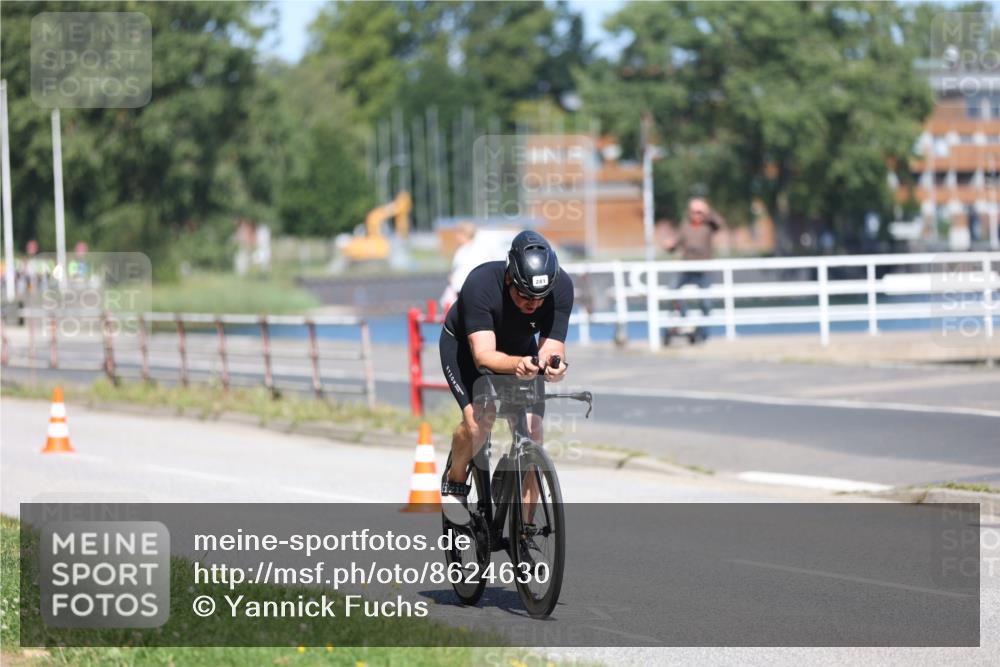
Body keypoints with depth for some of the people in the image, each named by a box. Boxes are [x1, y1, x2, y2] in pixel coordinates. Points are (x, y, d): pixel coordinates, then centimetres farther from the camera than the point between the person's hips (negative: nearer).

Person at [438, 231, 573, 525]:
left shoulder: (561, 287, -29)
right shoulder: (481, 284, -39)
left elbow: (551, 346, -29)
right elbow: (484, 355, -44)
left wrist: (553, 363, -53)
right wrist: (517, 365, -64)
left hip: (520, 349, 3)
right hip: (464, 344, -3)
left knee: (532, 430, -14)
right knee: (479, 417, -28)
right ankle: (455, 482, 2)